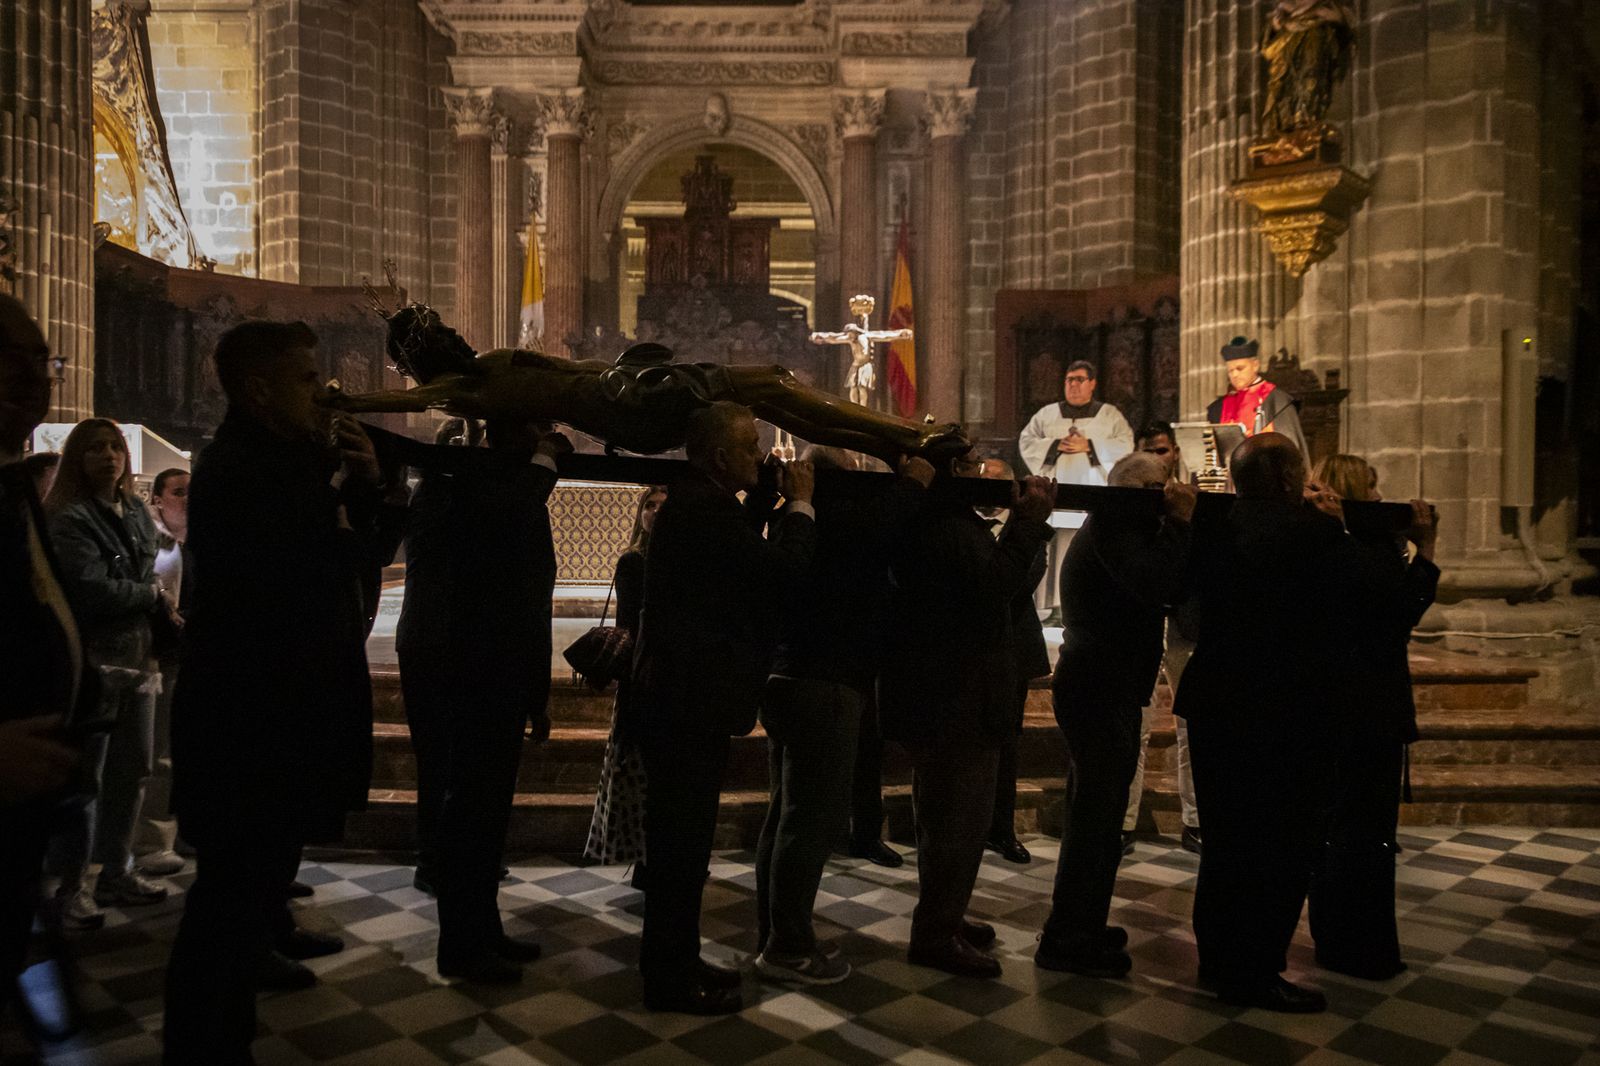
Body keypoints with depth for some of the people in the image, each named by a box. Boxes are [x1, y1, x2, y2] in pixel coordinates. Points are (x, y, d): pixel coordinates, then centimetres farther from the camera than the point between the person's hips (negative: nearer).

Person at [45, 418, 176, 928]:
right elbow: (93, 590, -19)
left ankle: (114, 873, 24)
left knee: (131, 773, 12)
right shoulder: (68, 519, -10)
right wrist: (155, 597, -5)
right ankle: (72, 887, 9)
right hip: (91, 663, -7)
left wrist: (162, 609, 1)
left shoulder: (137, 513, 12)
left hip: (138, 660, 7)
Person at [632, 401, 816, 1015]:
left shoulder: (695, 502, 13)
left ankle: (674, 962, 31)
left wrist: (767, 496, 11)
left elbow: (747, 554, 18)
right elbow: (784, 571, -24)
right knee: (683, 839, 1)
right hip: (691, 698, -11)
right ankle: (671, 980, 14)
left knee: (681, 837, 18)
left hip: (681, 694, 11)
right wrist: (800, 503, -9)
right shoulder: (704, 508, -20)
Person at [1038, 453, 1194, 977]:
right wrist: (1181, 524, -19)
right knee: (1096, 818, -6)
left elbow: (1167, 589, 12)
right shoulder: (1112, 528, -15)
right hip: (1100, 692, -11)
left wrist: (1177, 527, 2)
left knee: (1096, 814, 18)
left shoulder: (1114, 527, 18)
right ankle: (1067, 942, 3)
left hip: (1101, 690, 11)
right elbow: (1157, 586, -30)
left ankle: (1079, 927, 30)